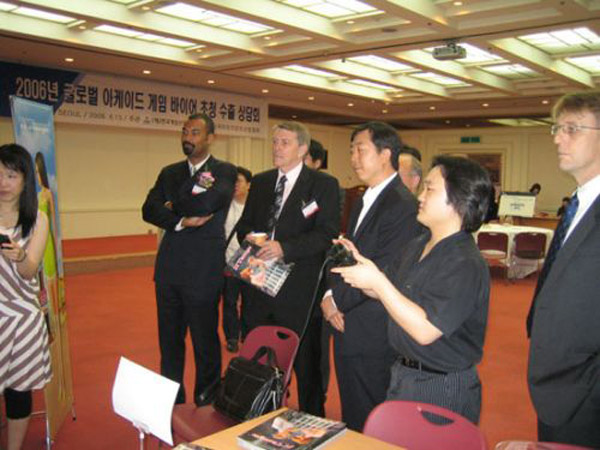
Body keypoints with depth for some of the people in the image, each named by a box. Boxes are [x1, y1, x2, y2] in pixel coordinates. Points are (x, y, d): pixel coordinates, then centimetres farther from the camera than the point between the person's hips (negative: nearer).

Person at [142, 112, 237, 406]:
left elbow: (208, 202, -21)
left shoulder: (225, 171, -3)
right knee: (169, 340, 16)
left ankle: (206, 405, 27)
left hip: (203, 270, -5)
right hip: (169, 267, 5)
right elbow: (149, 210, 0)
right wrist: (181, 221, -15)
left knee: (205, 342, 8)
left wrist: (174, 206, -5)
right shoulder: (170, 173, 12)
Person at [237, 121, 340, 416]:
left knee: (306, 364, 7)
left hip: (299, 290, -6)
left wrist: (284, 247, -25)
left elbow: (327, 234, -14)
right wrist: (248, 237, -7)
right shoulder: (260, 182, 12)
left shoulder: (323, 185, -6)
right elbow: (244, 223, 17)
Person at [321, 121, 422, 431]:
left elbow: (381, 273, -22)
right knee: (351, 417, 22)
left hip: (373, 337, -9)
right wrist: (330, 296, -2)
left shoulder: (402, 205, -18)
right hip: (347, 327, 9)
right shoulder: (364, 202, 14)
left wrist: (337, 300, -11)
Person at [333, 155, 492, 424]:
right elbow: (387, 295, 12)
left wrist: (377, 281, -28)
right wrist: (358, 263, -5)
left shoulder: (466, 264, -24)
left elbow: (424, 330, -30)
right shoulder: (418, 246, 5)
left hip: (442, 391, -8)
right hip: (403, 374, 8)